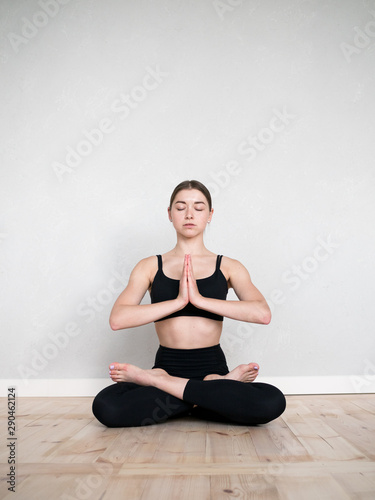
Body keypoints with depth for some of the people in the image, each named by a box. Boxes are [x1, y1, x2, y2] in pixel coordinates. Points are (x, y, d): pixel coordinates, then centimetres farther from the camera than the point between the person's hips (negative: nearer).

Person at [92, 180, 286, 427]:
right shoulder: (150, 267, 7)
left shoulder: (228, 267, 6)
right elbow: (117, 319, -9)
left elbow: (263, 313, -12)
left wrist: (200, 299, -18)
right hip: (168, 366, 0)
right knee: (106, 407, -29)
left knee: (272, 402, -30)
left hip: (212, 367, 0)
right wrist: (178, 301, -16)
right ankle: (218, 389, -14)